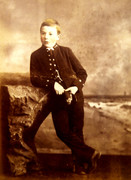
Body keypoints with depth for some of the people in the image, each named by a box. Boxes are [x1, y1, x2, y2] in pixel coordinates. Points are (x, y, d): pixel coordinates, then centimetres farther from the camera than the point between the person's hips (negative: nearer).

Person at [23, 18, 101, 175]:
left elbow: (82, 72, 6)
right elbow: (34, 78, -2)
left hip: (74, 96, 0)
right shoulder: (36, 55, 6)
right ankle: (90, 154, 6)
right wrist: (52, 84, -16)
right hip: (56, 98, 1)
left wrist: (76, 86, -13)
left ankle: (80, 163, 20)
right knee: (63, 131, -7)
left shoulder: (66, 51, 5)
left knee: (76, 131, 5)